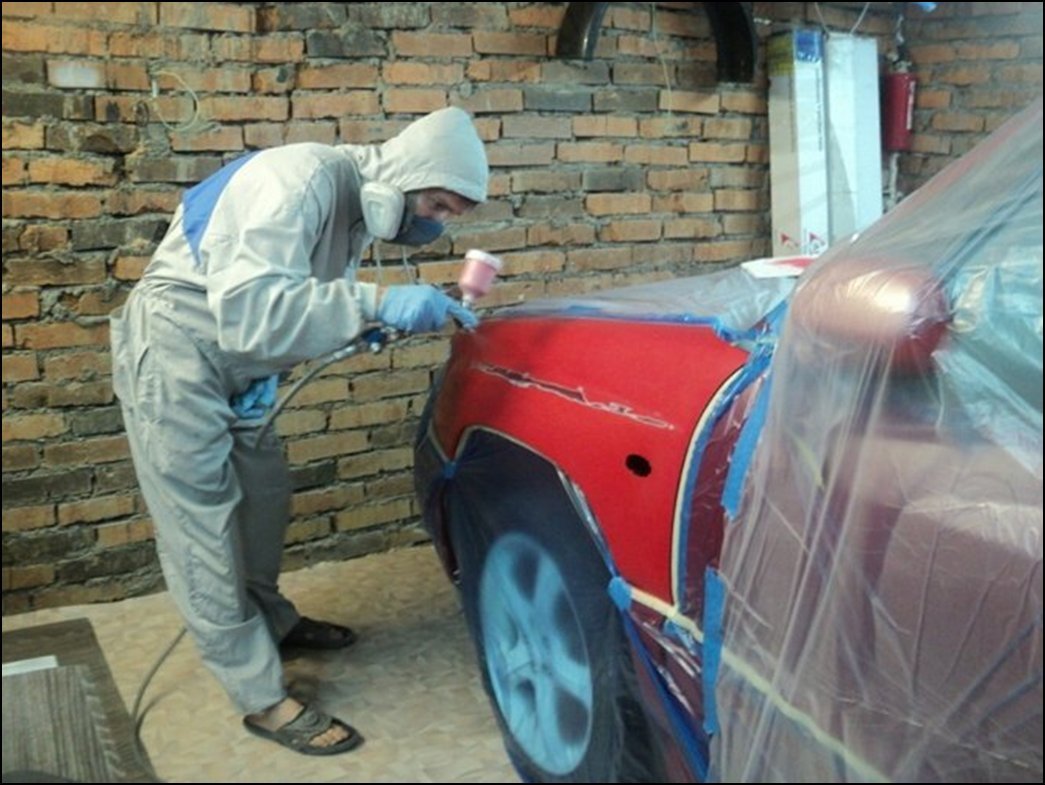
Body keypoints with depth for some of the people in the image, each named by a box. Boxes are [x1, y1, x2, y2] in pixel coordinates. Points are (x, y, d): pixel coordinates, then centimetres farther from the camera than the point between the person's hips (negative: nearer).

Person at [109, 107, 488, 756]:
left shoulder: (360, 202, 1)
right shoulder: (303, 180, -28)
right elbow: (248, 310, -38)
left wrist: (362, 319, -9)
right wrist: (377, 302, -40)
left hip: (235, 366, 9)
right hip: (174, 356, -9)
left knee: (264, 496, 17)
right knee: (205, 528, -4)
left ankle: (271, 622, 39)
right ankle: (264, 701, 3)